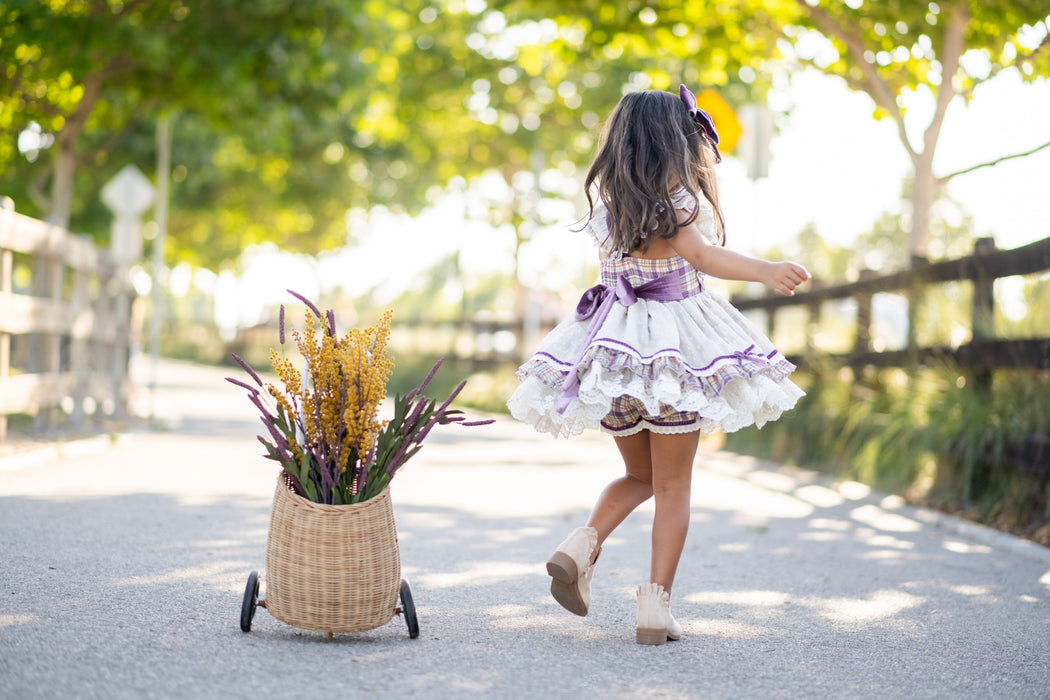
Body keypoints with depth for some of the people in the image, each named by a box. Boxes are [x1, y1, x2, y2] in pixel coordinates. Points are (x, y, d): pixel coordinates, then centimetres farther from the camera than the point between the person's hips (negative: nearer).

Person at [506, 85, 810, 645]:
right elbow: (702, 253, -30)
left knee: (639, 477, 22)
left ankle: (582, 545, -2)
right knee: (673, 485, 6)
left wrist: (705, 174, 21)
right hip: (675, 346, -5)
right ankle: (655, 605, -1)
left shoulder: (606, 200, 8)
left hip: (613, 345, 6)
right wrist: (766, 271, -43)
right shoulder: (676, 197, -12)